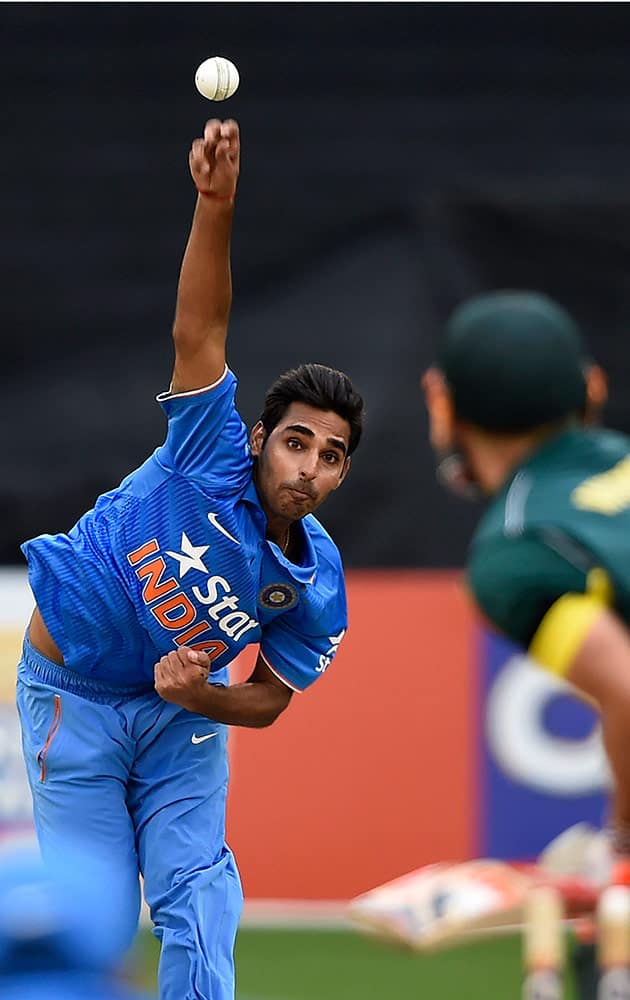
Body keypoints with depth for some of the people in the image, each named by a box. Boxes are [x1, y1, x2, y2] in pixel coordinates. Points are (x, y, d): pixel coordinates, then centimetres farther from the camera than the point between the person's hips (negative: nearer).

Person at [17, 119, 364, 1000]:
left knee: (199, 905, -3)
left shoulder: (318, 586, -13)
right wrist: (216, 206, -49)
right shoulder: (213, 456, -23)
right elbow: (199, 329, -35)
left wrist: (195, 695, -24)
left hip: (180, 707, 3)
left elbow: (270, 700, -1)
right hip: (71, 694, -3)